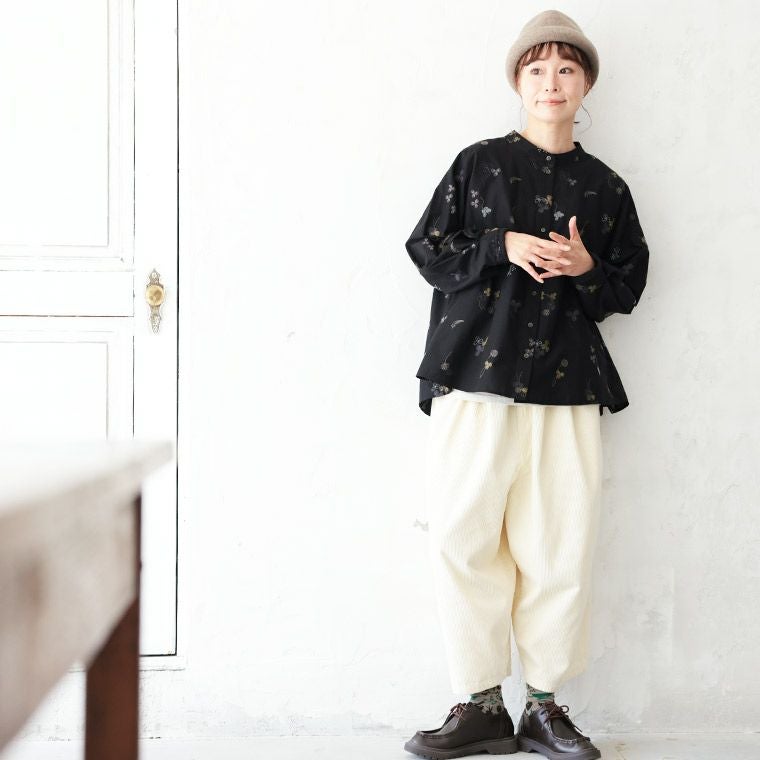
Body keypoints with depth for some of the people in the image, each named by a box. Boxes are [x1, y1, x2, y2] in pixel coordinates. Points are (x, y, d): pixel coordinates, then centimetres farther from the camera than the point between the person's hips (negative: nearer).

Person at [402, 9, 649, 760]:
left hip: (568, 388, 1)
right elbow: (428, 249, 6)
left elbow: (628, 284, 16)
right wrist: (504, 247, -8)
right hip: (475, 379, -1)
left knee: (560, 549, -1)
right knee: (463, 538, -4)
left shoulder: (605, 187, 15)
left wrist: (586, 267, -5)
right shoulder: (477, 163, 10)